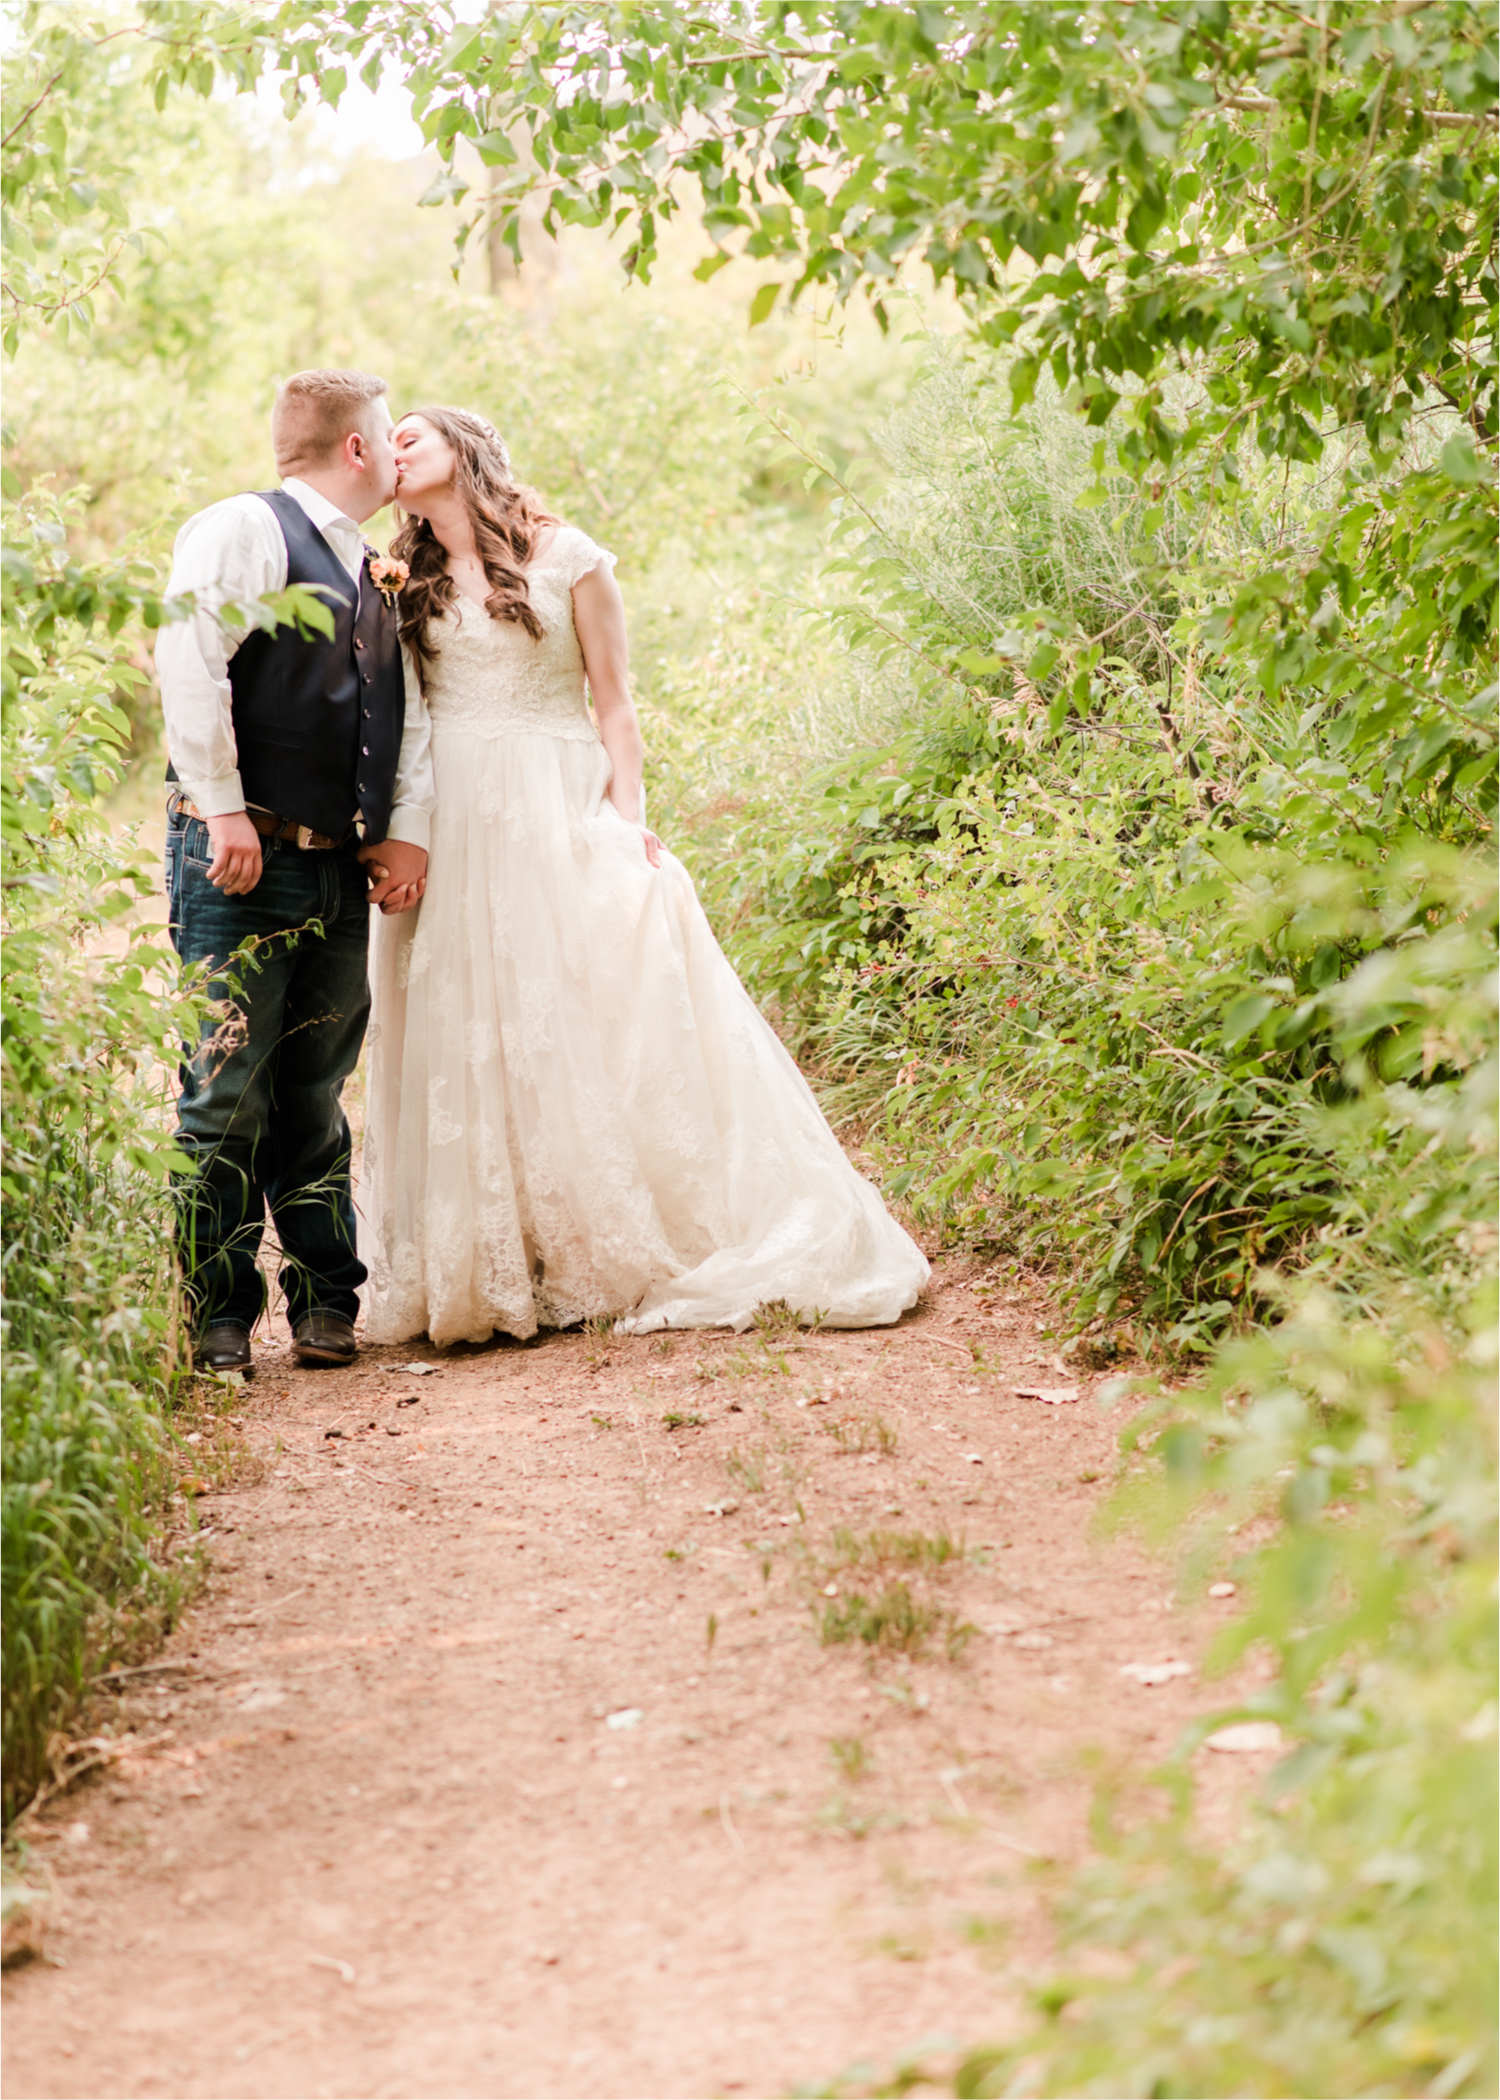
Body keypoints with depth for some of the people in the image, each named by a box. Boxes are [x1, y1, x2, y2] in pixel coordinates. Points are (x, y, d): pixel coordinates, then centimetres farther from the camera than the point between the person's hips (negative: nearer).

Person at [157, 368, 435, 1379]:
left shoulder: (367, 575, 21)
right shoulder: (244, 531, -5)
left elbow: (407, 708, 20)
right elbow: (190, 661, -16)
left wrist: (409, 829, 6)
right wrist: (223, 810, -20)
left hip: (340, 869, 8)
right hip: (244, 860, -7)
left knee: (314, 1095, 11)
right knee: (228, 1089, -7)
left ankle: (324, 1299, 17)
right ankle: (216, 1316, -2)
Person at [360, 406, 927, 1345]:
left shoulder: (566, 556, 5)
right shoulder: (408, 585, 14)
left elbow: (615, 703, 3)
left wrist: (628, 819, -9)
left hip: (560, 816, -3)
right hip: (450, 827, 3)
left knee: (599, 1022, -7)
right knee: (468, 1044, -1)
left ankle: (635, 1257, 1)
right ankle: (497, 1271, 3)